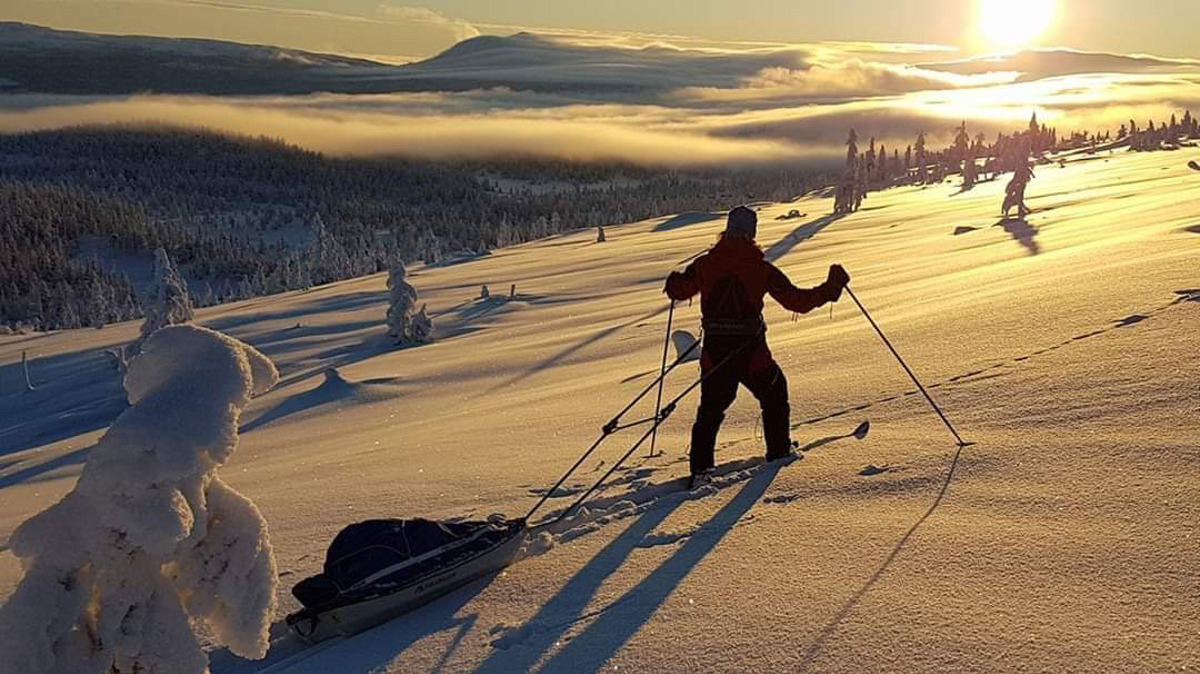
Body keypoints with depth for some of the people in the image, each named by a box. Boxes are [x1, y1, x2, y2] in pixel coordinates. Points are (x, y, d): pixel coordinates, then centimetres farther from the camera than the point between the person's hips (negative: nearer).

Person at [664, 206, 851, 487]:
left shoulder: (705, 264, -2)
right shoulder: (761, 268, -8)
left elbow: (678, 290, 10)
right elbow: (798, 301, -7)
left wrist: (674, 281, 34)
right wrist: (831, 287, 6)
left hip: (714, 355, 2)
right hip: (751, 353, -2)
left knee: (711, 408, 16)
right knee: (775, 395, 25)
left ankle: (701, 467, 6)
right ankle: (779, 452, 34)